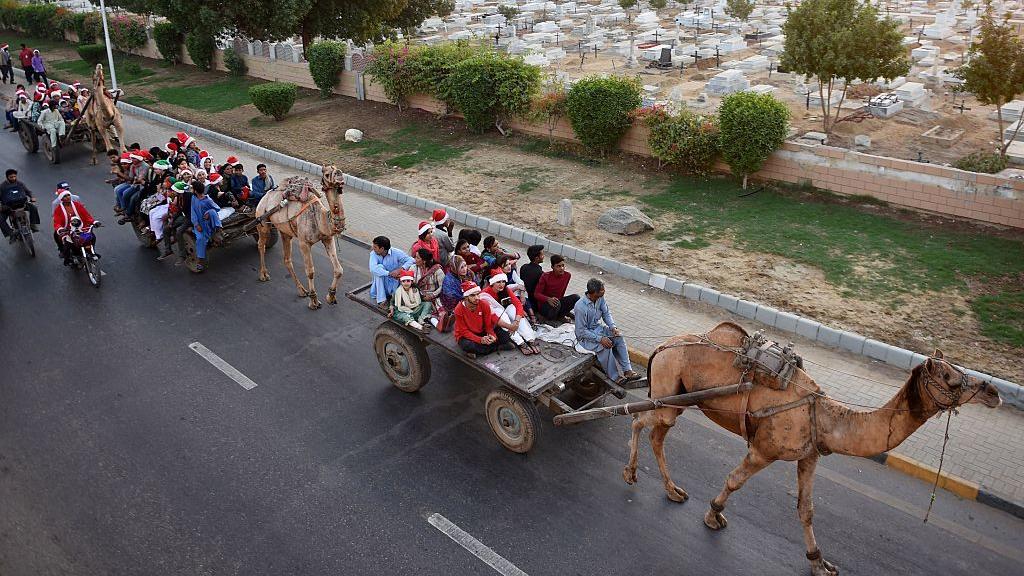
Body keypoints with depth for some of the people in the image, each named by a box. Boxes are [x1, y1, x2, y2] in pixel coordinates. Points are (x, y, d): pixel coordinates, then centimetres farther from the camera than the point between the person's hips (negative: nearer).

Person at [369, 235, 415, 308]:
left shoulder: (396, 253, -14)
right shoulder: (374, 254, -12)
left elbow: (411, 260, -18)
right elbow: (373, 269, -29)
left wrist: (400, 269, -32)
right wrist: (389, 273, -34)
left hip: (394, 282, -1)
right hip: (381, 284, 2)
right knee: (379, 267, -29)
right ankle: (381, 300, -25)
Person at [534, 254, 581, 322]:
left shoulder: (567, 275, -6)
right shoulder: (545, 276, -18)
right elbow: (536, 294, -17)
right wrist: (548, 299, -33)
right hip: (544, 304, -5)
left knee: (576, 297, -16)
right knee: (556, 304, -38)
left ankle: (561, 315, -1)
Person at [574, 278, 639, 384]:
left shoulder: (600, 298, -10)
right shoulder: (580, 307, -30)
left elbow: (606, 313, 5)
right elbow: (581, 331, -25)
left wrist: (613, 327, -12)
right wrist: (600, 339, -29)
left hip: (598, 328, 7)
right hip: (585, 336, -7)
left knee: (619, 338, -13)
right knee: (606, 346, -28)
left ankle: (627, 370, -11)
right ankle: (614, 376, -11)